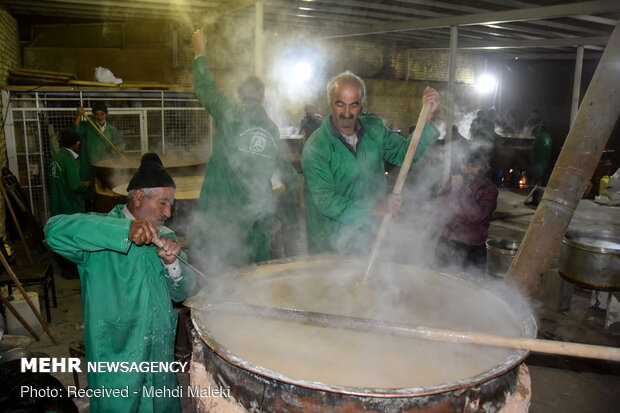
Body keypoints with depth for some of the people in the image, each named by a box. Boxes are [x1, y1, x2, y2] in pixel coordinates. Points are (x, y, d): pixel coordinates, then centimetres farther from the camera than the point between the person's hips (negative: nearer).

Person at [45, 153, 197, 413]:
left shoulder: (164, 236, 6)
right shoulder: (102, 233, -13)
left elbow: (182, 292, 2)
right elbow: (55, 230, -33)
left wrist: (172, 264, -20)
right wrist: (124, 231, -41)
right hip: (116, 361, -6)